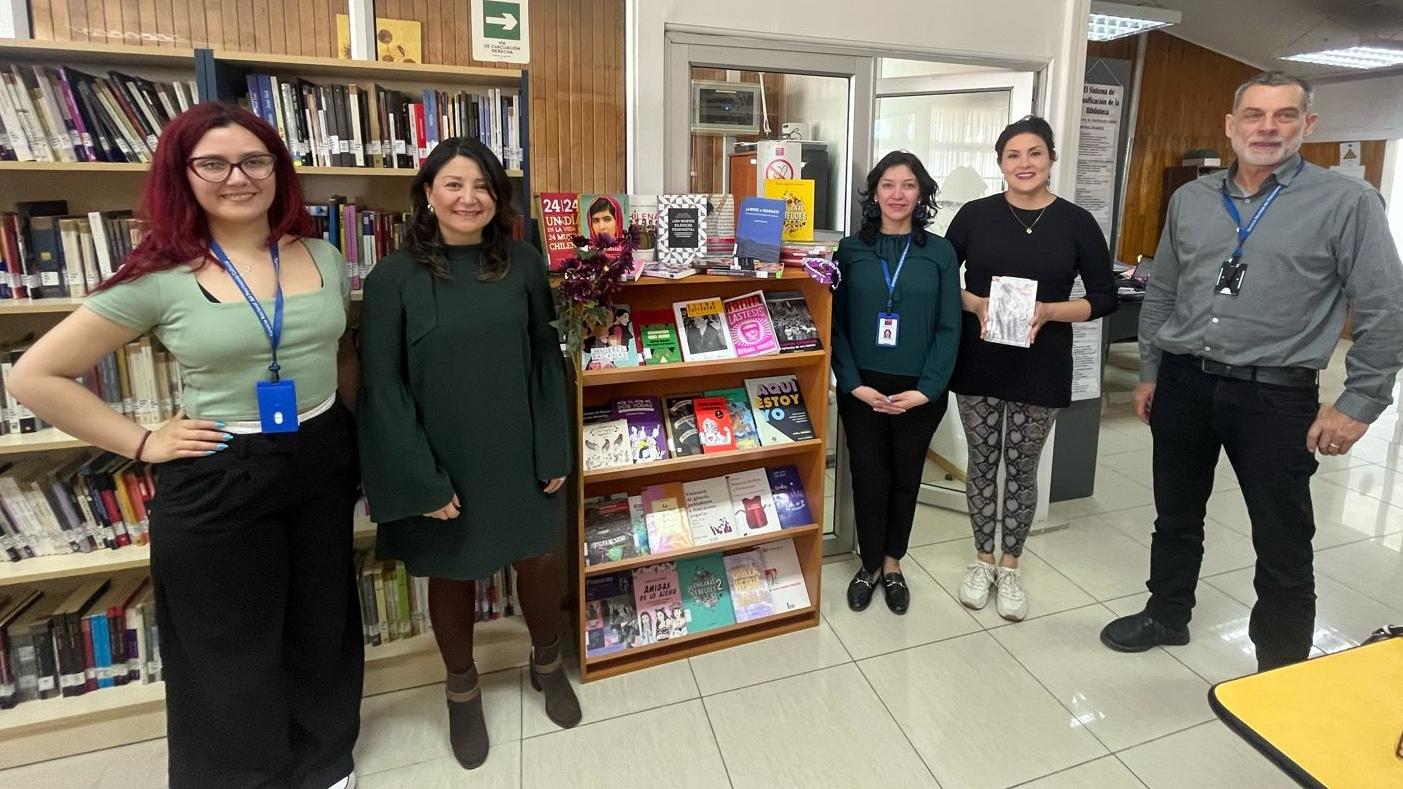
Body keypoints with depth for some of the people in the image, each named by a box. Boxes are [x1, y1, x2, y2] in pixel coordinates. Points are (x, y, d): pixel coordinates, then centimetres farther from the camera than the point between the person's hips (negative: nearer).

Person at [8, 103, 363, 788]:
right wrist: (143, 444, -8)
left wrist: (352, 432, 7)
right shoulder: (162, 277, -10)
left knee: (321, 627, 20)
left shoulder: (322, 258, 1)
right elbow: (35, 377, -4)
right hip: (217, 481, -3)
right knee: (228, 652, 13)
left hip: (322, 464, 4)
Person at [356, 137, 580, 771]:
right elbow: (382, 386, -8)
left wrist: (553, 451, -3)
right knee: (452, 573, 15)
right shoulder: (394, 278, -9)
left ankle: (547, 664, 43)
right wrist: (422, 480, -12)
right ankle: (462, 689, 42)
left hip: (518, 455, 2)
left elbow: (547, 360, 0)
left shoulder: (522, 265, -3)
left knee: (539, 559, 13)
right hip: (442, 463, -1)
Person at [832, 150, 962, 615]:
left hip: (919, 392, 0)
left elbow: (949, 328, -2)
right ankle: (870, 564, 27)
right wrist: (854, 383, -12)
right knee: (868, 477, 7)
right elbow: (836, 323, -2)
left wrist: (926, 388, -12)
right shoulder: (851, 249, 1)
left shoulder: (940, 253, 1)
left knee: (905, 478, 12)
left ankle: (892, 563, 32)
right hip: (862, 390, 0)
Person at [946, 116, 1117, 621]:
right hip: (978, 363, 1)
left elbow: (1105, 298, 1)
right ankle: (982, 561, 28)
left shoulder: (1076, 223, -1)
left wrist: (1048, 310, -16)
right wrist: (976, 303, -15)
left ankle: (1010, 568, 27)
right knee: (983, 463, 10)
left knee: (1022, 468, 9)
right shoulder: (975, 215, 0)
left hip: (1041, 369, 0)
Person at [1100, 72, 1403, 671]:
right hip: (1183, 384, 4)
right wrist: (1150, 374, 13)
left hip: (1276, 397, -3)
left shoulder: (1347, 202, -5)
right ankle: (1166, 615, 41)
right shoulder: (1189, 200, 7)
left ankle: (1282, 678, 26)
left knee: (1283, 547, 7)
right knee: (1175, 517, 18)